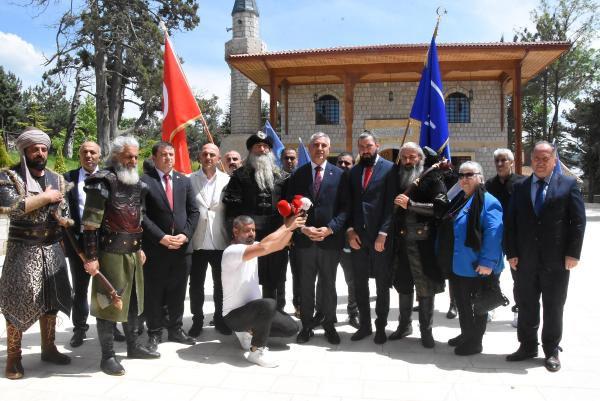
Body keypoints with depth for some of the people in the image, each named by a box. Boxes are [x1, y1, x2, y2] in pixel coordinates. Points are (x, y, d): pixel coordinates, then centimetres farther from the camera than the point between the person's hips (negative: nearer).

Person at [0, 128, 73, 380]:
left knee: (51, 298, 12)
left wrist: (62, 218, -11)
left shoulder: (56, 179, 10)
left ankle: (48, 348, 27)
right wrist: (45, 197, -15)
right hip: (22, 249, -5)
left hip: (52, 249, 5)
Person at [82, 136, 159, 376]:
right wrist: (91, 256, -18)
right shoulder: (102, 181, -12)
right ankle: (107, 356, 14)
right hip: (110, 253, -8)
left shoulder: (136, 183, 12)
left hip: (132, 252, 8)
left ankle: (133, 346, 31)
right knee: (108, 302, 3)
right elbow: (90, 222, -16)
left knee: (132, 300, 17)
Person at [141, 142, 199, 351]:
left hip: (182, 247, 4)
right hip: (155, 248, -4)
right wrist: (162, 237, -16)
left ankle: (175, 330, 28)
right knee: (154, 294, 6)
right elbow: (141, 215, -10)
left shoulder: (184, 181, 11)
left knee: (178, 292, 14)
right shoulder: (144, 181, -4)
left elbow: (193, 211, 9)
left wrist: (185, 235, -6)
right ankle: (154, 334, 20)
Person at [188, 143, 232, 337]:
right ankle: (197, 320, 26)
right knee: (196, 284, 10)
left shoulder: (227, 180, 1)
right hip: (196, 242, 0)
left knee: (220, 284, 12)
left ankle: (220, 319, 29)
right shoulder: (189, 180, 1)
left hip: (220, 241, 0)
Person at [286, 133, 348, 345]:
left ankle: (329, 325, 25)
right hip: (304, 239, 1)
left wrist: (330, 228, -13)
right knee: (306, 285, 9)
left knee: (328, 285, 11)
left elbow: (344, 207, -2)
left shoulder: (339, 175, 2)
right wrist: (303, 228, -11)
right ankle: (306, 326, 22)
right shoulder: (297, 175, 4)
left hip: (331, 238, -1)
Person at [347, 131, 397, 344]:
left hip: (380, 236, -4)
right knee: (360, 284, 11)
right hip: (357, 236, 4)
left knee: (382, 285, 8)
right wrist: (350, 230, -1)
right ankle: (364, 325, 25)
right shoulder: (353, 171, 11)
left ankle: (381, 327, 22)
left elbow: (391, 204, -9)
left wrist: (383, 234, -14)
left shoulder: (390, 169, -3)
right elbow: (349, 204, 10)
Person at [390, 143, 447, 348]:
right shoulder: (398, 179, 12)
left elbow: (440, 207, -16)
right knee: (403, 285, 15)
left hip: (424, 243, -4)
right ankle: (404, 325, 31)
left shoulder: (432, 179, -3)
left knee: (426, 287, 3)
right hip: (401, 242, 5)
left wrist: (410, 204, -19)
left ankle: (426, 330, 18)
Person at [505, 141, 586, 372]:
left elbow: (578, 221, -3)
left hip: (556, 260, -2)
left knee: (553, 307, 9)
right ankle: (527, 346, 25)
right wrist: (511, 253, -1)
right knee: (526, 306, 11)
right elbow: (511, 222, 5)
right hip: (525, 260, 2)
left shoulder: (568, 185, 0)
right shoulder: (520, 187, 6)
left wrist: (573, 253, -9)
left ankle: (551, 351, 24)